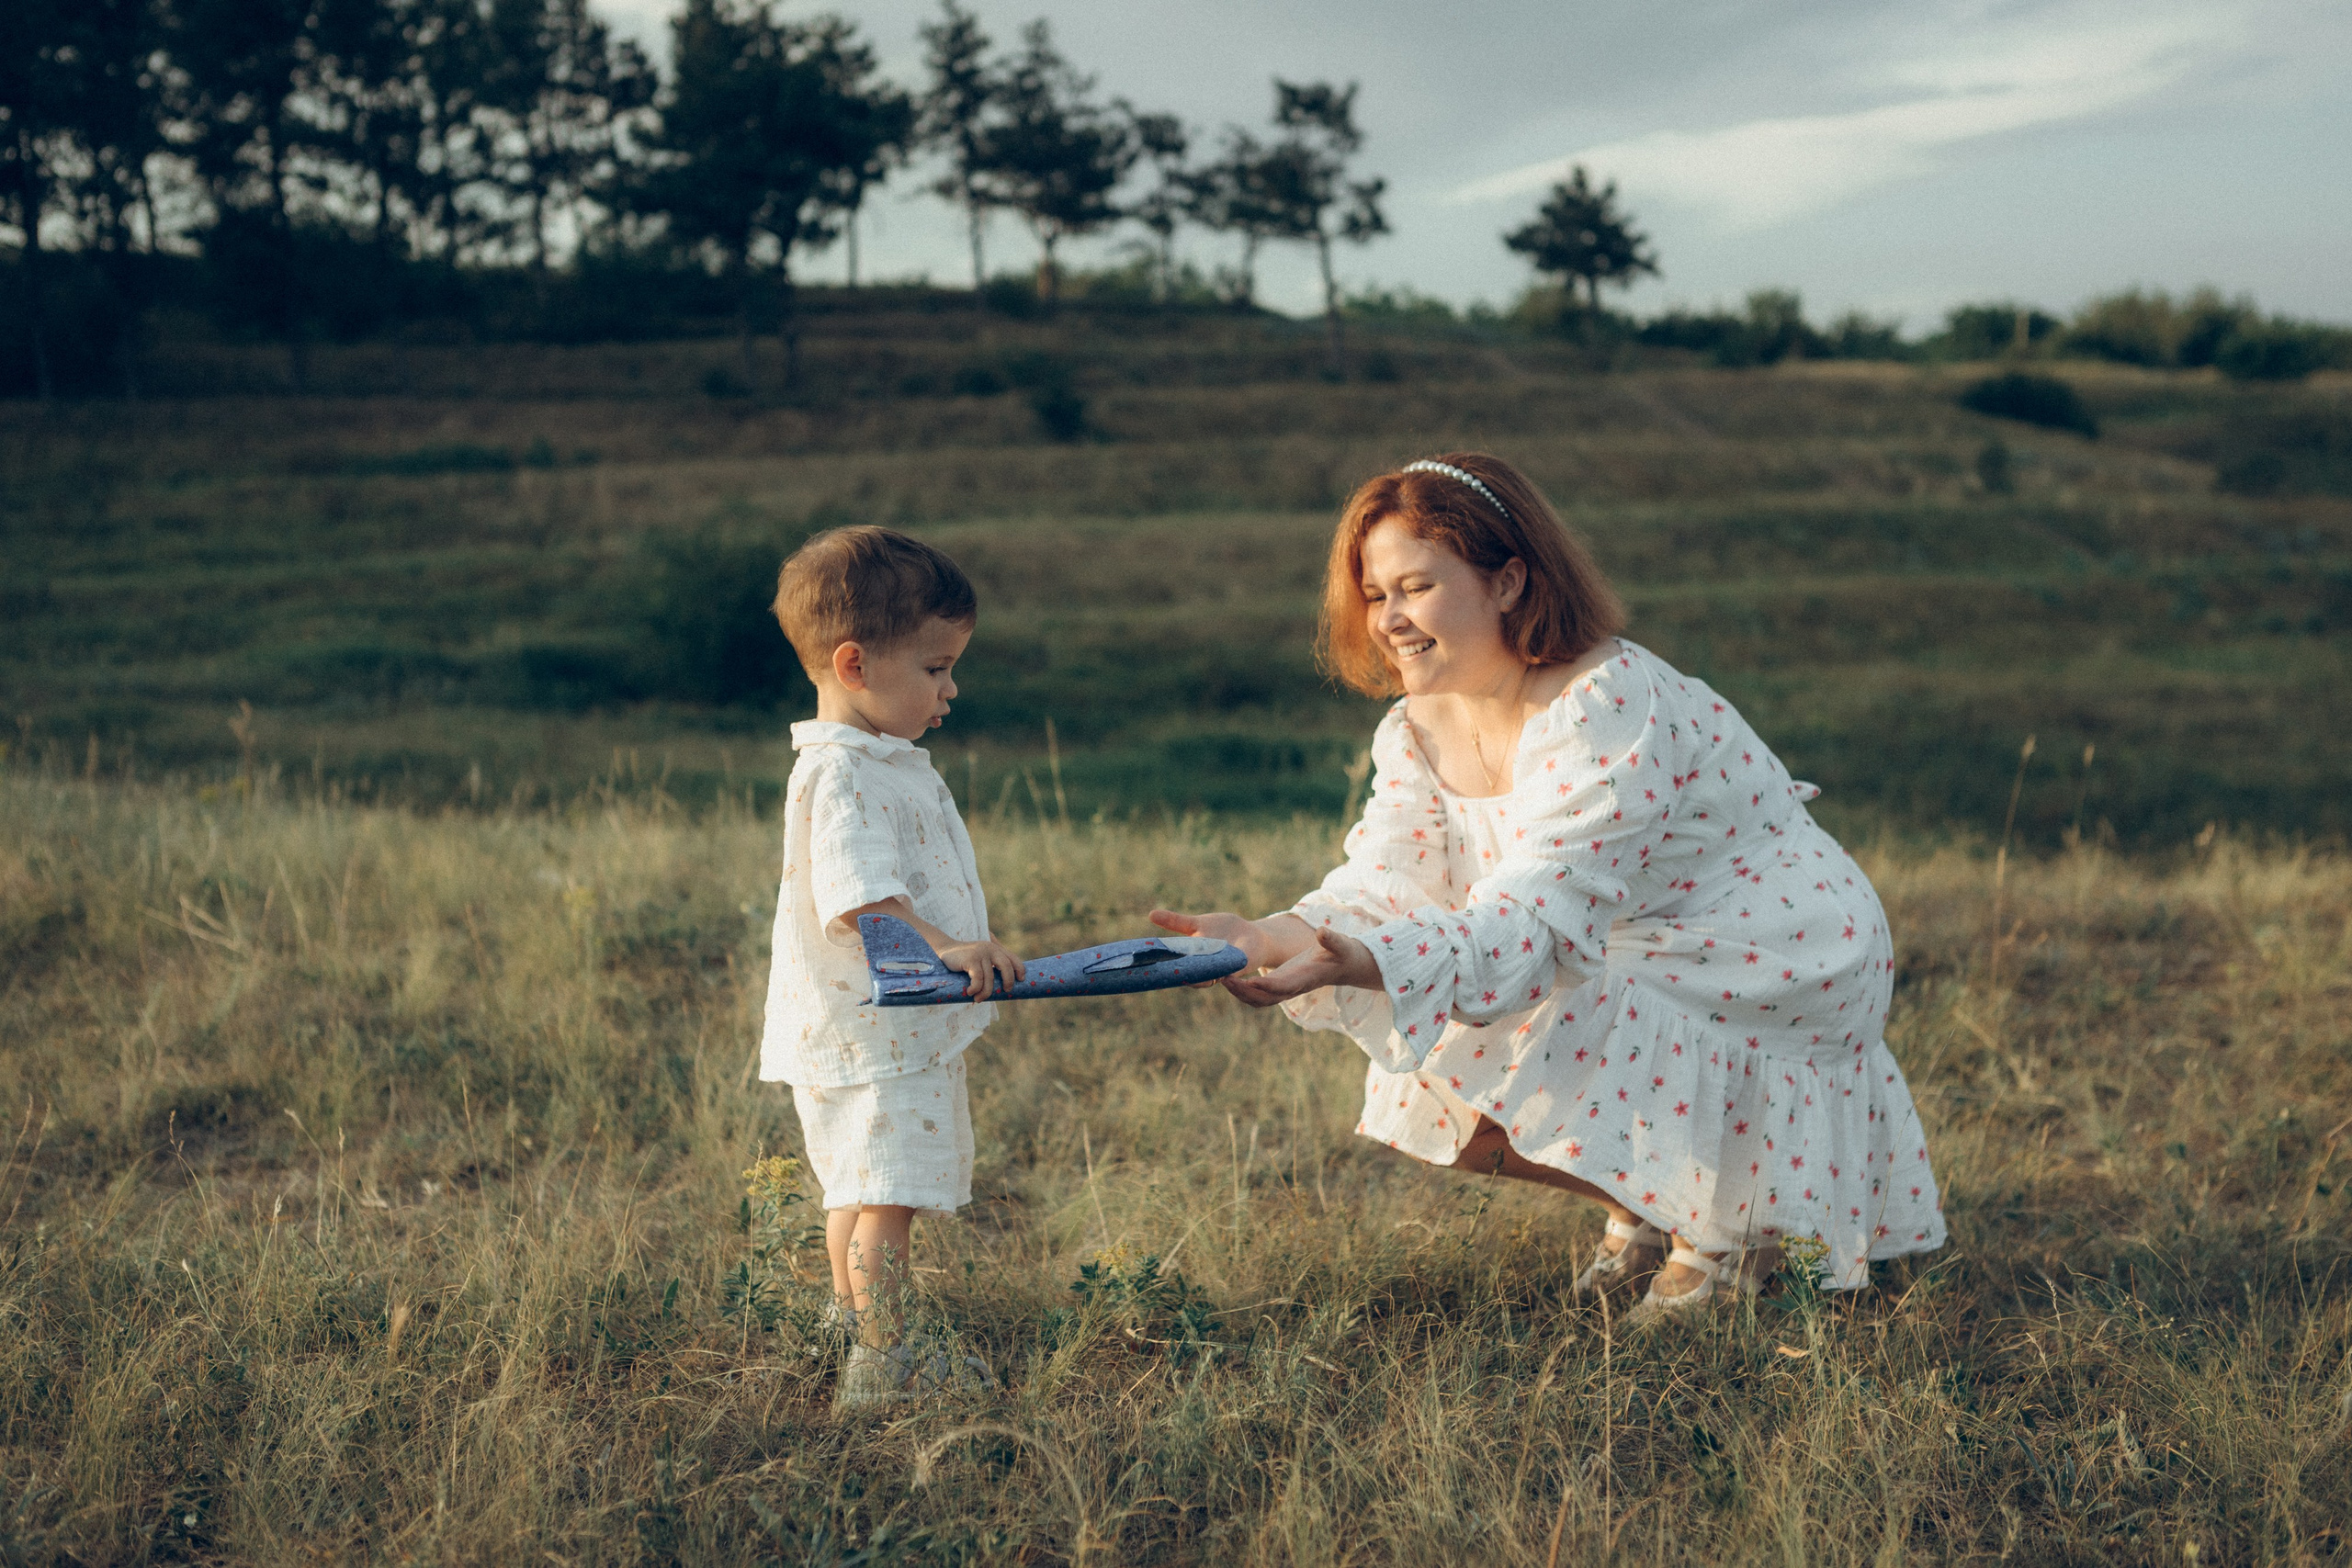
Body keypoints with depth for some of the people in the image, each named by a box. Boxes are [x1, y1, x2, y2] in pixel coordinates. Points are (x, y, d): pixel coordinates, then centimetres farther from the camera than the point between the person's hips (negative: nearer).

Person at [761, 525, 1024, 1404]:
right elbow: (856, 901, -30)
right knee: (885, 1199, -8)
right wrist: (942, 947, -38)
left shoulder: (891, 765, 15)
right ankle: (880, 1367, -3)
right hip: (871, 1036, -11)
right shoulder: (840, 774, -20)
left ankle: (859, 1346, 31)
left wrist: (967, 949, 27)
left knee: (861, 1194, 19)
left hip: (905, 1029, 11)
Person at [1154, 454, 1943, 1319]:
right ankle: (1648, 1197, 16)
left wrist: (1361, 964, -52)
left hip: (1773, 977, -8)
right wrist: (1266, 938, -33)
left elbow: (1531, 917, -36)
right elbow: (1383, 888, -12)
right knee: (1429, 1094, -8)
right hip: (1633, 975, 8)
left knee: (1497, 1073, -25)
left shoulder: (1615, 711, -28)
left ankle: (1730, 1217, 0)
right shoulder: (1422, 728, -1)